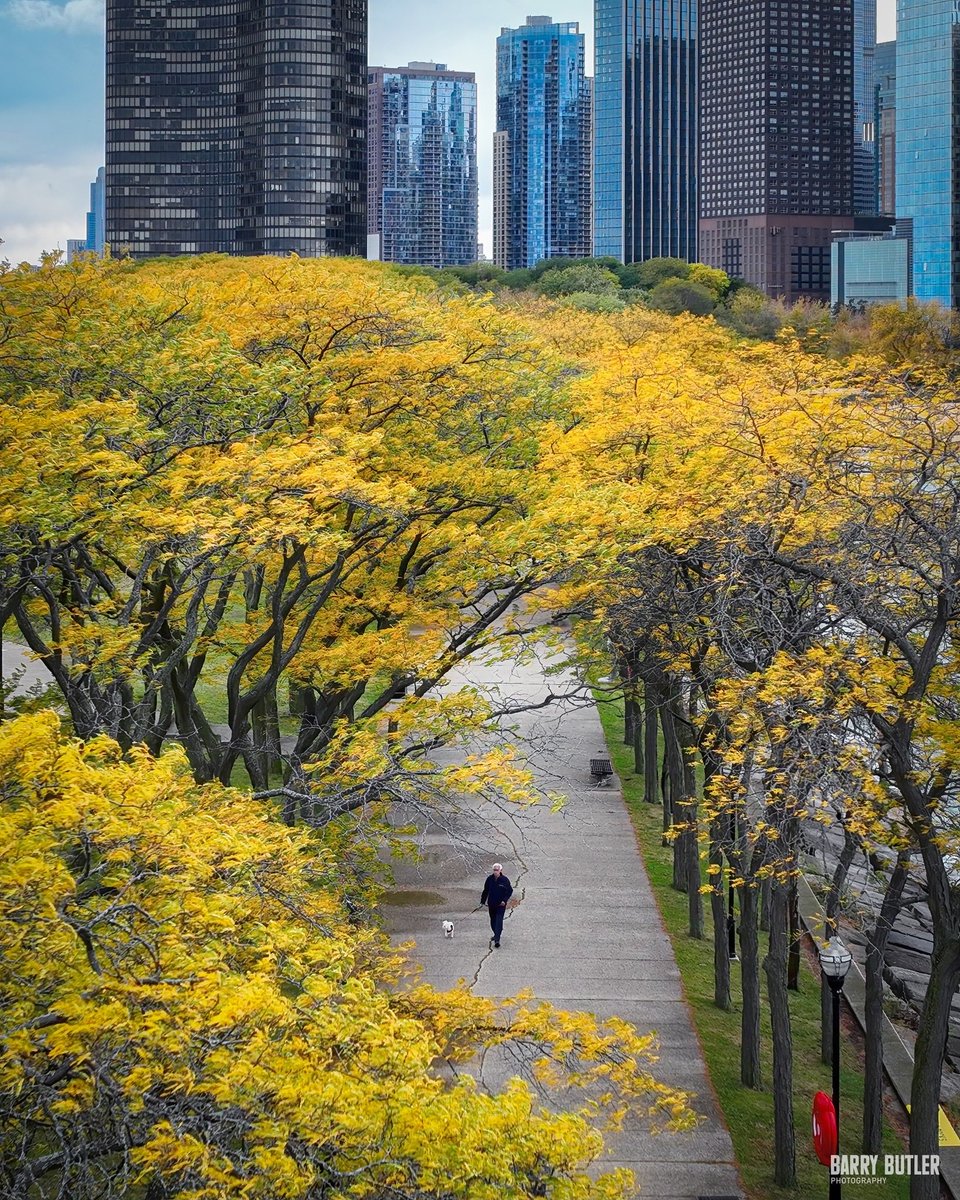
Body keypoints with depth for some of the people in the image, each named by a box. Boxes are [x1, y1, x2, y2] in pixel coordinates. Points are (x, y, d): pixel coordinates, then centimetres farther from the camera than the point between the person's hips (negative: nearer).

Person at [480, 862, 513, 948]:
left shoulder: (504, 880, -10)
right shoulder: (490, 879, -2)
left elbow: (510, 891, -3)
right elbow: (486, 890, 9)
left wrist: (504, 900, -13)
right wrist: (483, 901, 11)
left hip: (501, 905, -4)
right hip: (491, 904, 4)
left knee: (499, 921, -12)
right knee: (493, 921, 15)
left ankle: (497, 940, -17)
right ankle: (496, 935, 37)